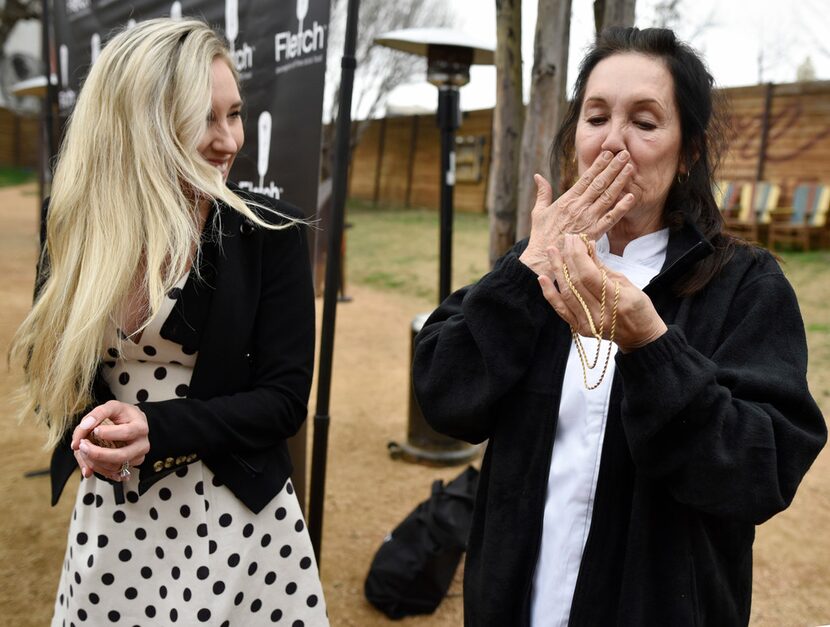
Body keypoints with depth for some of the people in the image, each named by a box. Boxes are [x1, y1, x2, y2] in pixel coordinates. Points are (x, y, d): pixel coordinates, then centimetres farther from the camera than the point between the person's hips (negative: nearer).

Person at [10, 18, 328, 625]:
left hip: (237, 516, -2)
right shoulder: (79, 233, -1)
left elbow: (286, 395, -11)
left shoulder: (271, 231, -11)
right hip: (111, 517, 3)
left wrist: (157, 430, -24)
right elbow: (54, 369, 7)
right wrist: (93, 425, -15)